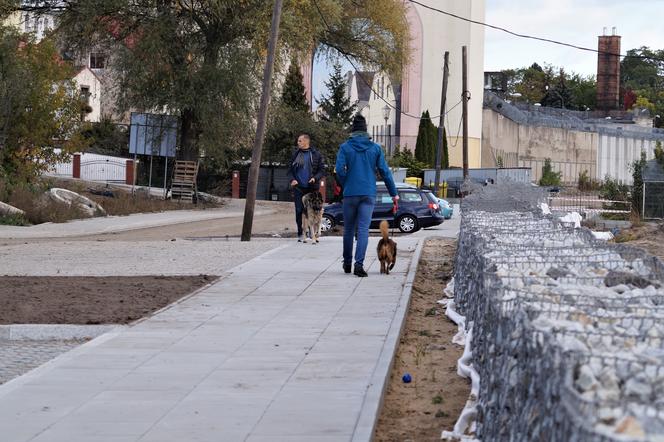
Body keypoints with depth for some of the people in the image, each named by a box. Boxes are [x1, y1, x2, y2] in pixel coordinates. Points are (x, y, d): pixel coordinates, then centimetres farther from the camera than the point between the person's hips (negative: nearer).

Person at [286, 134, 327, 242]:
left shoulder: (316, 155, 3)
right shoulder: (295, 155, 10)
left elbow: (322, 170, 4)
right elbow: (289, 170, 14)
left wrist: (315, 178, -13)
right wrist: (292, 179, -4)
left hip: (312, 188, -2)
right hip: (298, 187, 2)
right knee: (299, 211, -1)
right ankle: (300, 234, 5)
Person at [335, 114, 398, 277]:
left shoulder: (345, 147, -1)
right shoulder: (375, 148, 3)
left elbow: (340, 169, -11)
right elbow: (384, 171, 3)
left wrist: (345, 185, 7)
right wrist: (393, 193, 9)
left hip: (350, 194, 0)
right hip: (369, 194, 0)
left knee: (348, 229, 13)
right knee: (363, 230, -3)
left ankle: (347, 263, 23)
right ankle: (359, 263, -16)